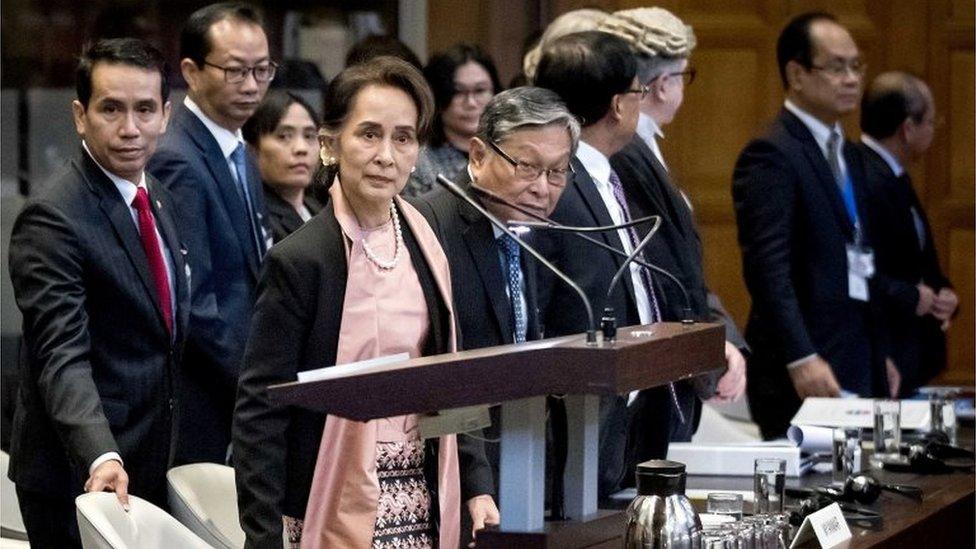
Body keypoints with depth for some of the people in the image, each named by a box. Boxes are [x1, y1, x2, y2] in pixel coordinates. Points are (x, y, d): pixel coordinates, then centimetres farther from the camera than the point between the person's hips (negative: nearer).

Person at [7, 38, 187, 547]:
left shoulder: (158, 200, 10)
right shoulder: (52, 218, -17)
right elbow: (62, 358, -25)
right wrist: (100, 456, -39)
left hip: (149, 467, 8)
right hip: (80, 476, -8)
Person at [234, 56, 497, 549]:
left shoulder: (423, 244, 8)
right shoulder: (299, 261, -11)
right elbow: (259, 411, -11)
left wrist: (476, 485, 7)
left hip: (421, 504, 6)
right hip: (340, 509, -5)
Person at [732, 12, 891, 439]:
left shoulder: (848, 156, 19)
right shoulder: (770, 156, -10)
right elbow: (768, 269, -18)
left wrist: (880, 354, 18)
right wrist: (802, 359, -24)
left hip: (858, 363, 8)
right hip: (804, 372, -8)